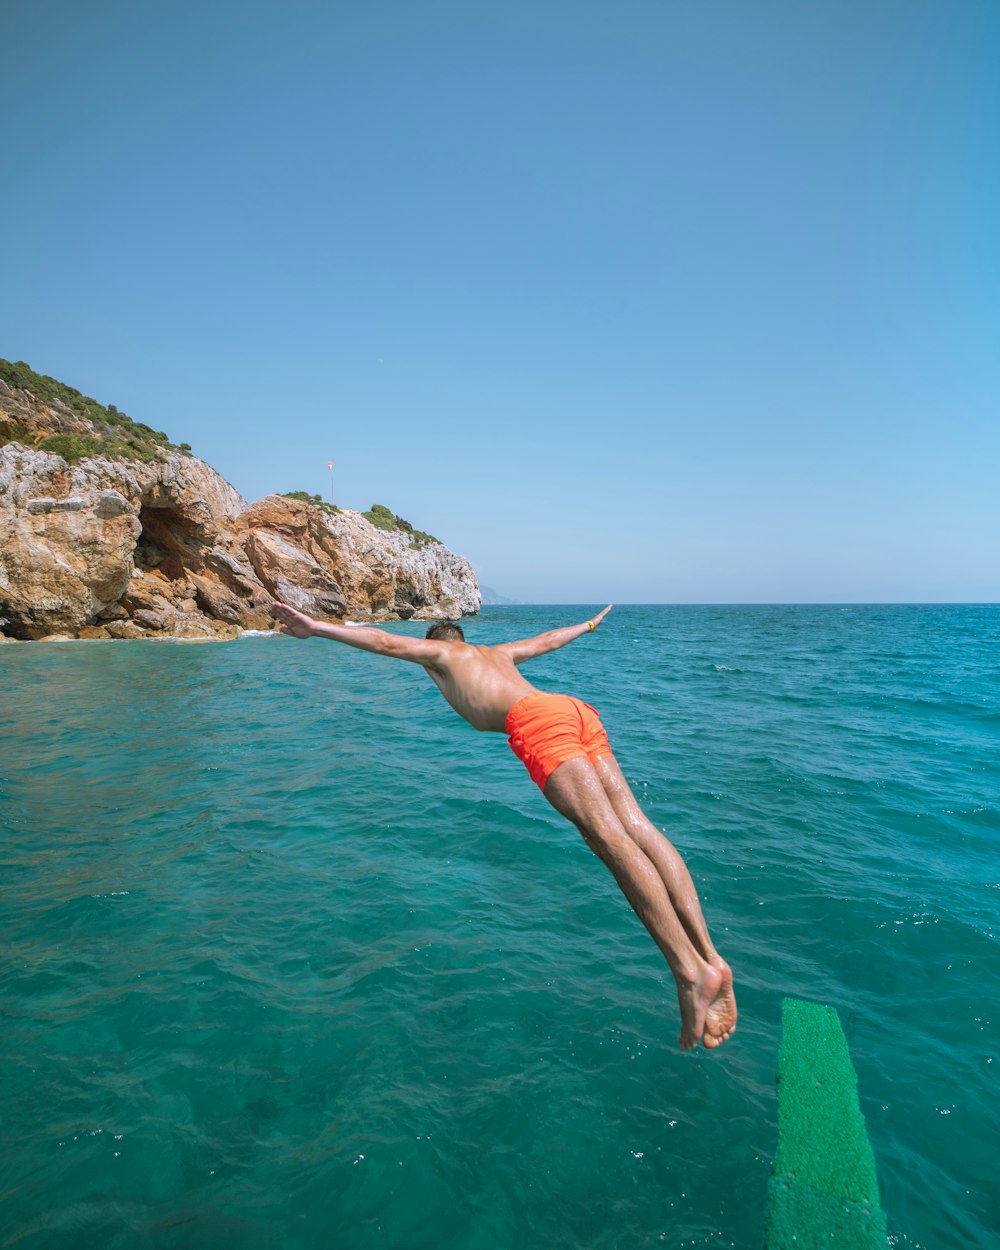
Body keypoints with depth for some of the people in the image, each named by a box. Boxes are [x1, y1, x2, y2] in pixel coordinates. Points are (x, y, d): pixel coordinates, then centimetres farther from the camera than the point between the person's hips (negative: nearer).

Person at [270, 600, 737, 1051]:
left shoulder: (439, 652, 24)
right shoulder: (497, 652, 40)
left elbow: (383, 641, 17)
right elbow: (548, 639, 52)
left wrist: (315, 627, 21)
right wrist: (589, 625, 68)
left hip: (536, 720, -7)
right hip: (578, 709, 7)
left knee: (608, 837, -18)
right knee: (637, 828, -5)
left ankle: (691, 968, -25)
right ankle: (709, 956, -14)